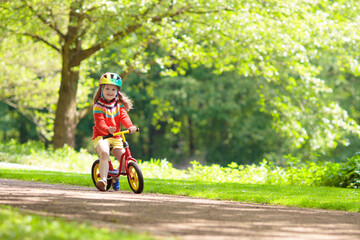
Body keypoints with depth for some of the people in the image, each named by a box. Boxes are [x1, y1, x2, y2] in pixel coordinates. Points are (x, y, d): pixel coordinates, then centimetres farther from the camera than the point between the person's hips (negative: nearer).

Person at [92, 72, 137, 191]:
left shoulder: (119, 105, 10)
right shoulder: (98, 106, -5)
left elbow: (124, 117, -6)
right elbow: (99, 123, -18)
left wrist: (130, 126, -28)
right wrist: (107, 129, -40)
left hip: (115, 138, 4)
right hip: (100, 136, -4)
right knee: (104, 152, -37)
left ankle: (115, 177, 22)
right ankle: (103, 179, -41)